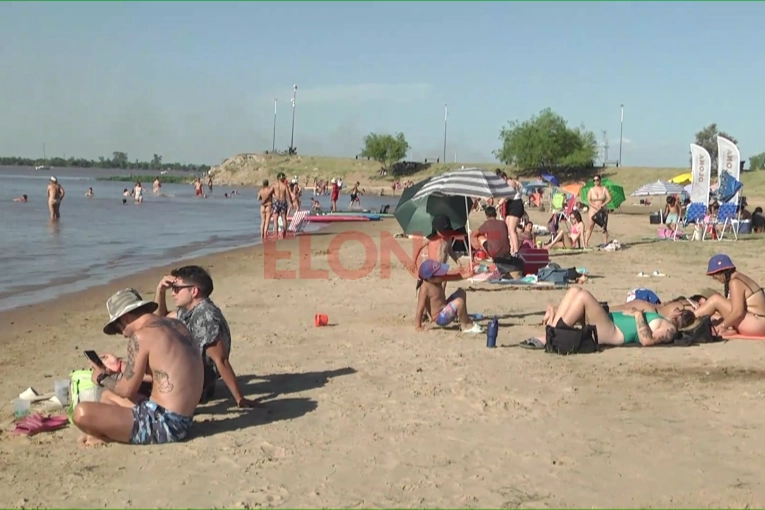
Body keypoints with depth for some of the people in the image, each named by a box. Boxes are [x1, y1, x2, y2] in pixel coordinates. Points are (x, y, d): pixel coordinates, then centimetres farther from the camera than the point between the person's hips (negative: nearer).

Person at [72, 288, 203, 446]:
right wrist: (122, 368, 34)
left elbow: (127, 390, -8)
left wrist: (102, 378, 12)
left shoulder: (141, 335, -13)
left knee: (82, 413, -17)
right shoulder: (175, 325, 11)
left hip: (163, 423, -10)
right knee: (108, 396, 28)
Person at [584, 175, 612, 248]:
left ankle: (605, 243, 4)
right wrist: (595, 207, -18)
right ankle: (585, 243, -11)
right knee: (590, 226, -8)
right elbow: (588, 200, -5)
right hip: (593, 210, 0)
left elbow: (609, 198, -7)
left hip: (603, 210, 1)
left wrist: (602, 205, -20)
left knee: (604, 227, 1)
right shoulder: (591, 190, 4)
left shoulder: (604, 189, 3)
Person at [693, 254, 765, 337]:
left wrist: (722, 326, -13)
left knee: (715, 299, -11)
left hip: (757, 325, -10)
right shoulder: (737, 278, 15)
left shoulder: (735, 282, -15)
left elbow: (737, 312, -23)